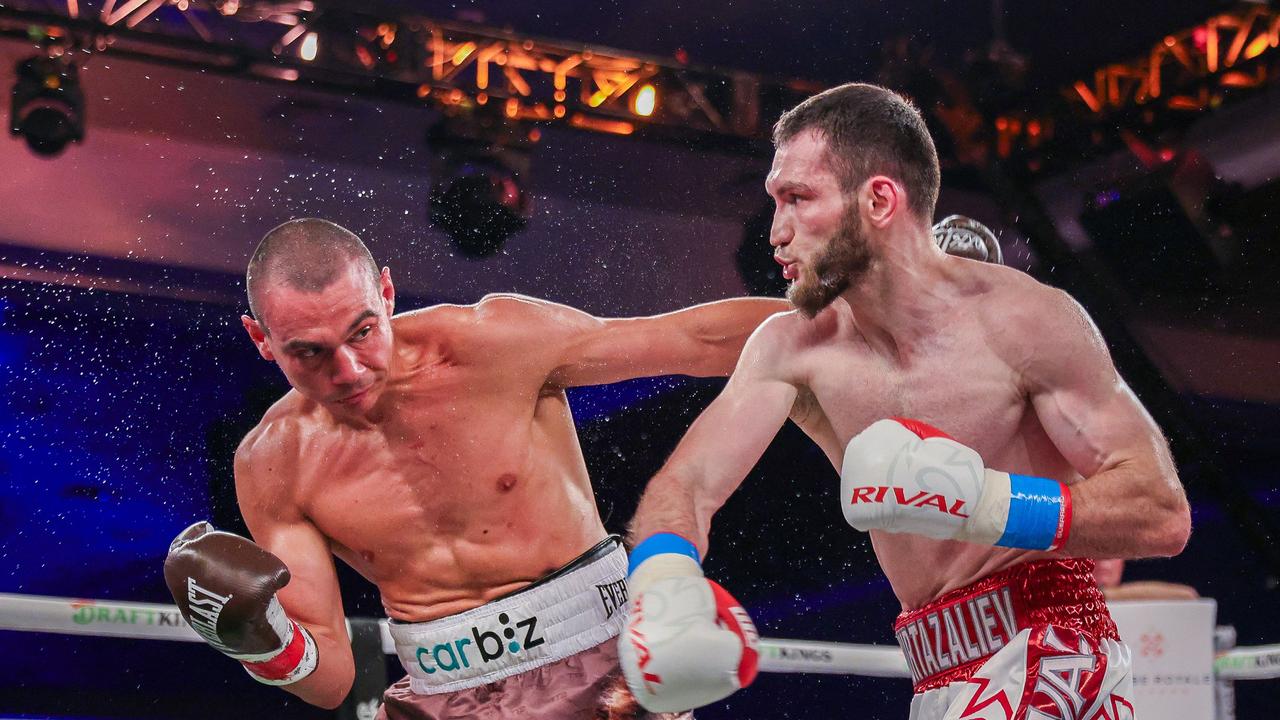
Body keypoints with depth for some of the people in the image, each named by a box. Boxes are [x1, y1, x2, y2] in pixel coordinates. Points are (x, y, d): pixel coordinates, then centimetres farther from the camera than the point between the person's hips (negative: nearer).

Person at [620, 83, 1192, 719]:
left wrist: (982, 501, -30)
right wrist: (662, 589, -32)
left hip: (1047, 661, -5)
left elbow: (1163, 514, -16)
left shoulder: (1025, 320, -14)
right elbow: (687, 483, -9)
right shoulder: (792, 349, 0)